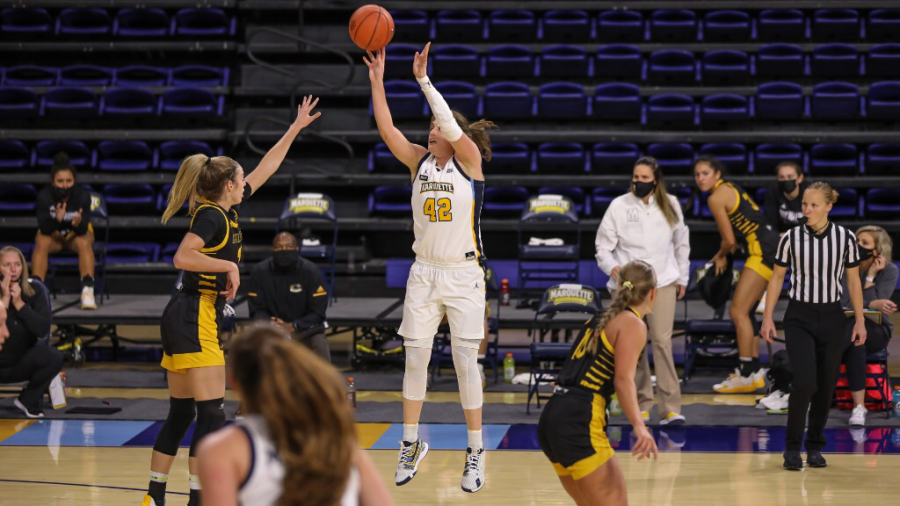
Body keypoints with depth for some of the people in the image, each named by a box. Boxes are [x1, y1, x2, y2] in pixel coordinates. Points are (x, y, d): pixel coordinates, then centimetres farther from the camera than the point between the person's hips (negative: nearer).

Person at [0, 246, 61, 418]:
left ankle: (29, 400, -3)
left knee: (54, 357, -28)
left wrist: (19, 303, -20)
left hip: (22, 365, 3)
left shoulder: (34, 294, -3)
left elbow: (43, 330, -16)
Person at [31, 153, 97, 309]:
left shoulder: (82, 195, -25)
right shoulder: (44, 196, -25)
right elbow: (44, 229, -28)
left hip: (77, 233, 0)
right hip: (52, 233, 0)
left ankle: (88, 291, -41)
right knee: (41, 243, -33)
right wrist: (56, 219, -49)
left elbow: (83, 230, -27)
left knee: (84, 243, -34)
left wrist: (78, 223, -51)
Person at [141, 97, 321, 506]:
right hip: (196, 321, -10)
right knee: (211, 415, -8)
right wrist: (229, 265, -17)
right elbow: (182, 257, -25)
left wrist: (296, 128, 27)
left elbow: (265, 168, 23)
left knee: (180, 414, 11)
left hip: (181, 319, 10)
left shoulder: (224, 210, 15)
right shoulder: (212, 216, -11)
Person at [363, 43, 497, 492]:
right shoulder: (420, 161, 7)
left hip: (463, 276, -4)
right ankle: (411, 444, 18)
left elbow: (454, 128, -22)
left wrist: (423, 79, -23)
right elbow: (386, 128, -4)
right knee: (415, 359, 5)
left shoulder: (468, 160, -4)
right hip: (424, 273, 4)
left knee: (466, 362, -4)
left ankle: (475, 452, 5)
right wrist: (376, 80, -11)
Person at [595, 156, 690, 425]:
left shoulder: (670, 205, 8)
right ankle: (642, 404, 14)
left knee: (662, 342, -11)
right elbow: (603, 244, 2)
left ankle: (670, 408, -10)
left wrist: (682, 277, 20)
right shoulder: (619, 206, 1)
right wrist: (611, 266, -17)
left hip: (663, 282, 0)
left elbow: (681, 243, 20)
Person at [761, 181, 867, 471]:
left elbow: (853, 282, 6)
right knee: (804, 382, -15)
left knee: (826, 385, 5)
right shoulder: (791, 238, -4)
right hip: (799, 318, -2)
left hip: (831, 318, 2)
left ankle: (815, 447, 20)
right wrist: (768, 317, 0)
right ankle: (792, 447, -2)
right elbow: (777, 278, 4)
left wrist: (860, 321, 4)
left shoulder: (845, 238, -1)